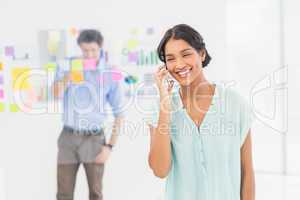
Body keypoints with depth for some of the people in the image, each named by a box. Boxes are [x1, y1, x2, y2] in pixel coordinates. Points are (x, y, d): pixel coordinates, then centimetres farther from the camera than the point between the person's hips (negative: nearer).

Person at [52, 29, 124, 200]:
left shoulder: (111, 76, -2)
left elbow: (119, 113, 0)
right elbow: (56, 94, -15)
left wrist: (110, 146, -6)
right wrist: (70, 72, -25)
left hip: (94, 139, -1)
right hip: (68, 138, 1)